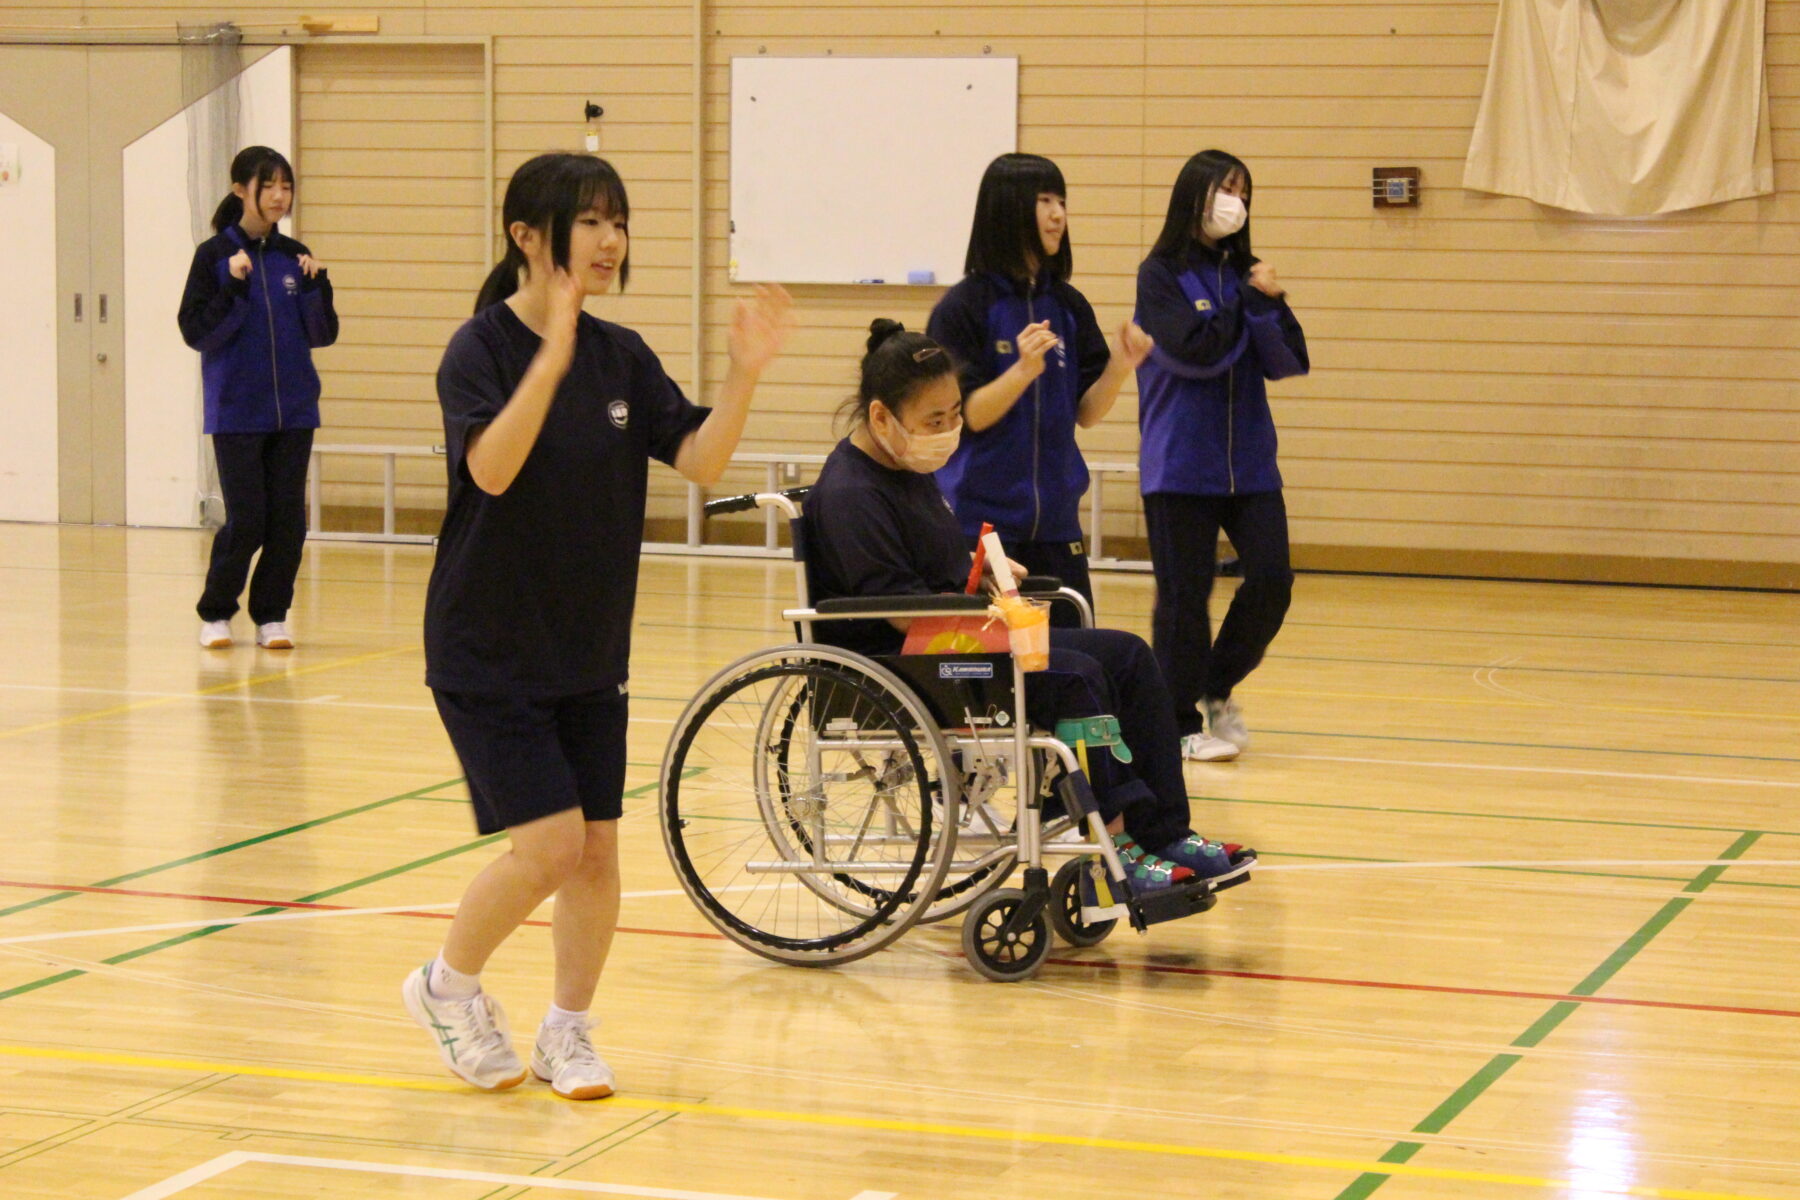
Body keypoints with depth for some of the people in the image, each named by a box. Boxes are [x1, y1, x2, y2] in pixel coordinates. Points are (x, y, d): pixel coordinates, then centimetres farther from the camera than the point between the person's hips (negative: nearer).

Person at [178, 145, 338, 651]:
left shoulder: (294, 257, 6)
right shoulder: (214, 256, -4)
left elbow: (323, 335, 7)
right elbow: (195, 332, -8)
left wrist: (317, 284, -8)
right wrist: (234, 286, -19)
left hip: (294, 411, 4)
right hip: (237, 413, -3)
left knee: (288, 522, 2)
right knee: (246, 522, -4)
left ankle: (271, 616, 15)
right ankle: (216, 614, 14)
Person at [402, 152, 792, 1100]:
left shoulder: (621, 356, 4)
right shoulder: (482, 347, -13)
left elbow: (700, 460, -6)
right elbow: (492, 468, -30)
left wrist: (744, 372, -21)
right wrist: (554, 353, -39)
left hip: (590, 649, 6)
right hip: (488, 650, -6)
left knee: (597, 849, 5)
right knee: (551, 843, -11)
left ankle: (568, 1032, 23)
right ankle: (448, 986, 14)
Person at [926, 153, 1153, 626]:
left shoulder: (1069, 306, 7)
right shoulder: (964, 306, -7)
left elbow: (1086, 413, 7)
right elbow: (969, 415, -11)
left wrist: (1119, 367, -10)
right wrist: (1024, 370, -26)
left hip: (1054, 520, 5)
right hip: (981, 520, -5)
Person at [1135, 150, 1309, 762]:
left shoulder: (1244, 273, 10)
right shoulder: (1161, 274, -3)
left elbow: (1287, 362, 3)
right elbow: (1194, 350, -16)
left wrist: (1271, 303, -12)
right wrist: (1247, 301, -6)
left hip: (1248, 461, 4)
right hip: (1180, 464, -4)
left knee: (1272, 579, -3)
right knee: (1184, 596, 1)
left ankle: (1217, 687, 19)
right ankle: (1182, 723, 14)